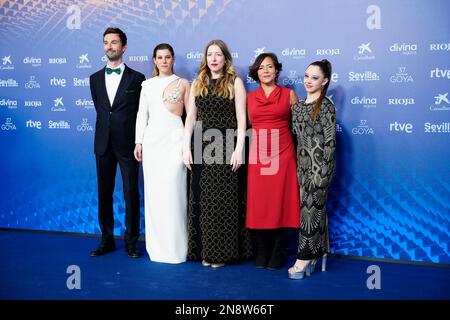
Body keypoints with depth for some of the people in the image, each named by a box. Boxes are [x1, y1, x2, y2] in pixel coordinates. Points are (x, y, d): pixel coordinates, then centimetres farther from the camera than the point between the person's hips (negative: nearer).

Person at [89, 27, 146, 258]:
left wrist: (139, 141, 3)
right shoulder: (95, 78, 11)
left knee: (131, 194, 1)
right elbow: (99, 108, 18)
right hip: (103, 144, 4)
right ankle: (107, 240, 19)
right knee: (104, 194, 8)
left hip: (127, 144, -4)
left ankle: (131, 242, 12)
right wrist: (109, 128, 11)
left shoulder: (137, 78, 0)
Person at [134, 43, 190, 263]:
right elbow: (142, 114, 12)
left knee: (172, 191, -8)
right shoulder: (147, 85, 13)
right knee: (153, 192, 4)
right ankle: (156, 247, 15)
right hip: (152, 139, 3)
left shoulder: (182, 83, 6)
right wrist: (138, 142, 5)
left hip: (174, 139, -3)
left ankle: (175, 247, 3)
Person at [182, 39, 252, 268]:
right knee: (202, 199, 4)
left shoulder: (235, 82, 3)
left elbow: (241, 119, -3)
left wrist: (238, 149, -13)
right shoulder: (197, 84, 14)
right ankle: (204, 250, 15)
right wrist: (186, 147, 1)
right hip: (202, 147, 4)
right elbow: (190, 118, 11)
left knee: (224, 199, -1)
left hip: (225, 147, -4)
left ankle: (223, 252, 9)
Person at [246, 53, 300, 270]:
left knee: (280, 202, 1)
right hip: (257, 155, 2)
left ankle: (276, 254, 13)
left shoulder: (289, 94, 6)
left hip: (282, 154, -2)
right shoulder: (249, 97, 11)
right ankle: (261, 253, 16)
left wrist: (299, 155, -3)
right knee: (258, 204, 3)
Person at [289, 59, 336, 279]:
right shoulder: (298, 106, 13)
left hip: (318, 165, -6)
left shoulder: (326, 106, -8)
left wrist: (322, 171, -16)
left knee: (312, 209, -2)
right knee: (311, 209, 10)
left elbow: (330, 141, -12)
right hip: (302, 164, 7)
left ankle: (305, 258, 5)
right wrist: (297, 166, 10)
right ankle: (317, 255, 20)